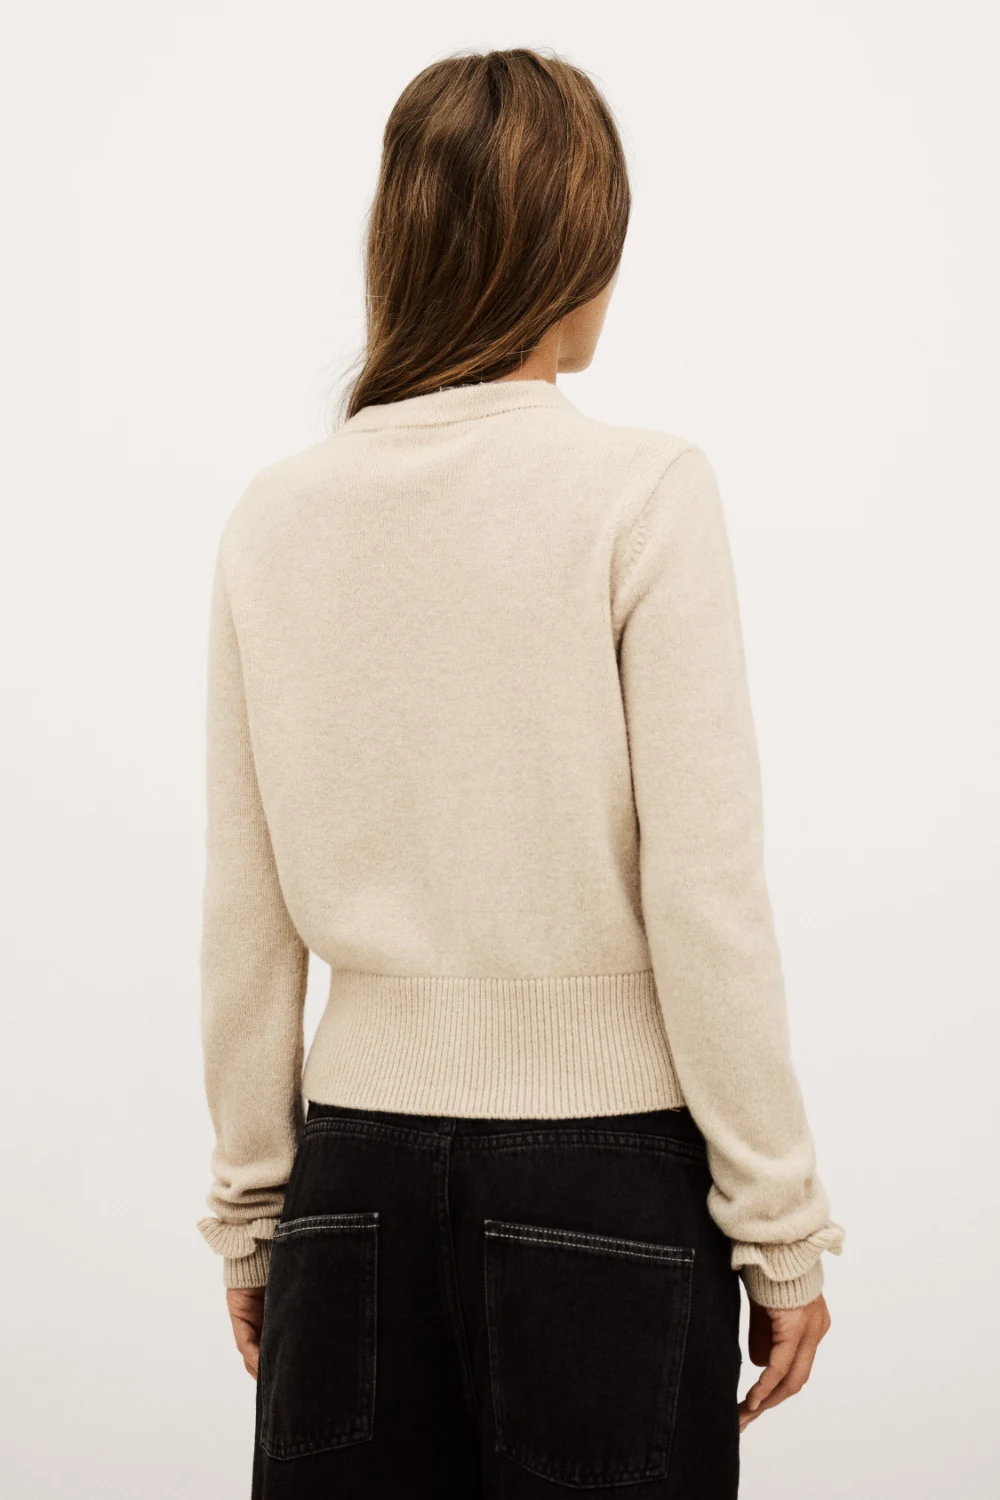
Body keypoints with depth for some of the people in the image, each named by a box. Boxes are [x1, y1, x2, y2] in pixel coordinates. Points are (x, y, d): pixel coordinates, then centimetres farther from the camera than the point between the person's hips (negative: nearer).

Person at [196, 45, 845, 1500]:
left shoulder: (276, 516, 1)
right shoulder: (644, 489, -10)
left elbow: (244, 925, 4)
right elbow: (705, 898, -11)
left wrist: (251, 1208, 14)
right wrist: (780, 1225, -2)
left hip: (361, 1163, 4)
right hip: (604, 1164, -3)